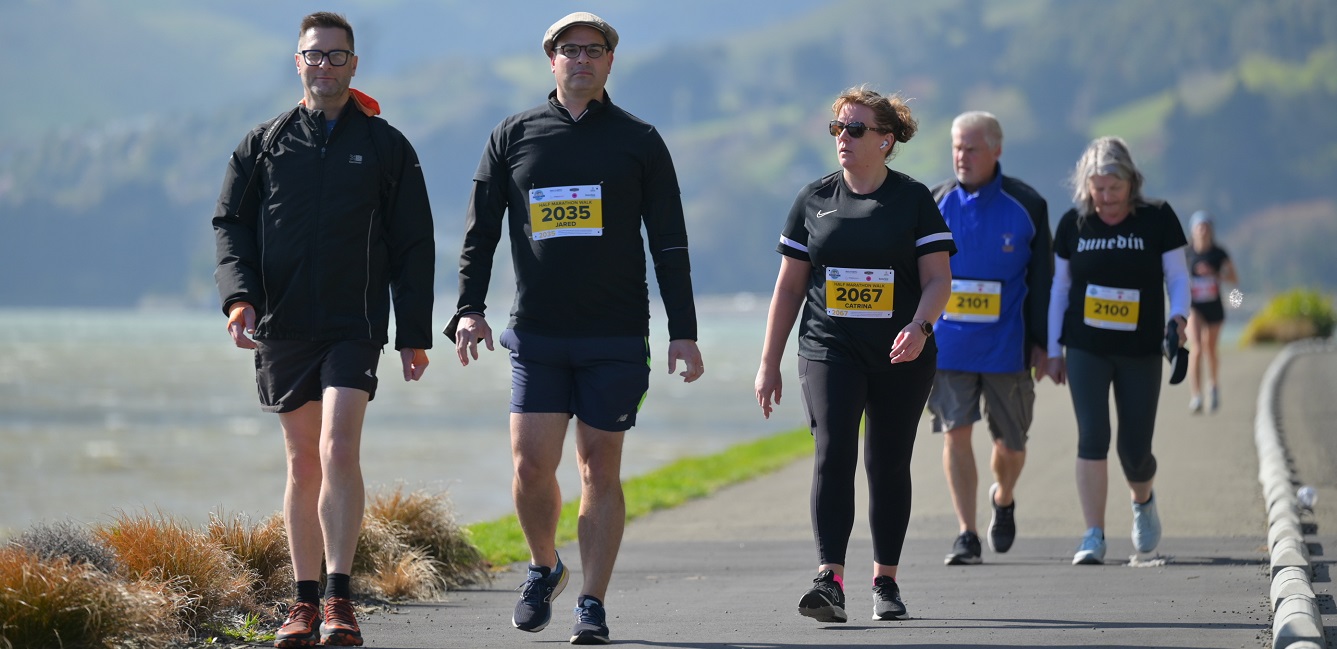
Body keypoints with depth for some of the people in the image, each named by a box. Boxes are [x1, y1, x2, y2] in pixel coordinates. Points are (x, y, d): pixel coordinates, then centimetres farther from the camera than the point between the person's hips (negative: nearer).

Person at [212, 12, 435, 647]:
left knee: (339, 450, -17)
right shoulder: (263, 144, 9)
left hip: (355, 327, -2)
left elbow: (413, 246, 6)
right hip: (282, 327, 2)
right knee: (302, 463, 7)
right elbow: (230, 223, 9)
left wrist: (415, 334, 2)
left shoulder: (386, 147, 5)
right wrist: (238, 295, -9)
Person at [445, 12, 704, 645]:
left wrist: (683, 331, -1)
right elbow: (480, 231, 9)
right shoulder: (513, 137, 8)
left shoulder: (640, 141, 5)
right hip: (535, 334, 1)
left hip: (615, 339, -1)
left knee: (600, 469, 0)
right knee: (531, 463, -7)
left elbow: (669, 243, 5)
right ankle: (543, 568, 18)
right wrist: (470, 308, -3)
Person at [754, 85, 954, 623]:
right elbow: (789, 286, 11)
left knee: (889, 464, 6)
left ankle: (885, 581, 19)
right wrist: (769, 363, 9)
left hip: (901, 357, 0)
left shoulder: (914, 200, 2)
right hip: (829, 350, 0)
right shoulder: (814, 199, 8)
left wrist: (919, 326, -22)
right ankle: (830, 580, -23)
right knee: (833, 454, -16)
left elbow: (938, 280, -1)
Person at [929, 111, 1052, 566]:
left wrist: (1040, 343, 0)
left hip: (1006, 345, -1)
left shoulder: (1026, 205, -1)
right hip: (948, 344, 1)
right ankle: (967, 535, -5)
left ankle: (1003, 500, 39)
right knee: (955, 433, -8)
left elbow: (1042, 279, 4)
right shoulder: (935, 204, 4)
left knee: (1011, 443, 7)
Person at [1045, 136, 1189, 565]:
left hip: (1140, 352, -1)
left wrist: (1178, 316, -18)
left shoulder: (1157, 219, -3)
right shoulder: (1073, 224, 2)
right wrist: (1053, 349, 8)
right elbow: (1059, 287, 9)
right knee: (1092, 437, -12)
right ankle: (1094, 537, -8)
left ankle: (1143, 501, 36)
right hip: (1086, 349, 1)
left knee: (1135, 450, 1)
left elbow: (1177, 275, 2)